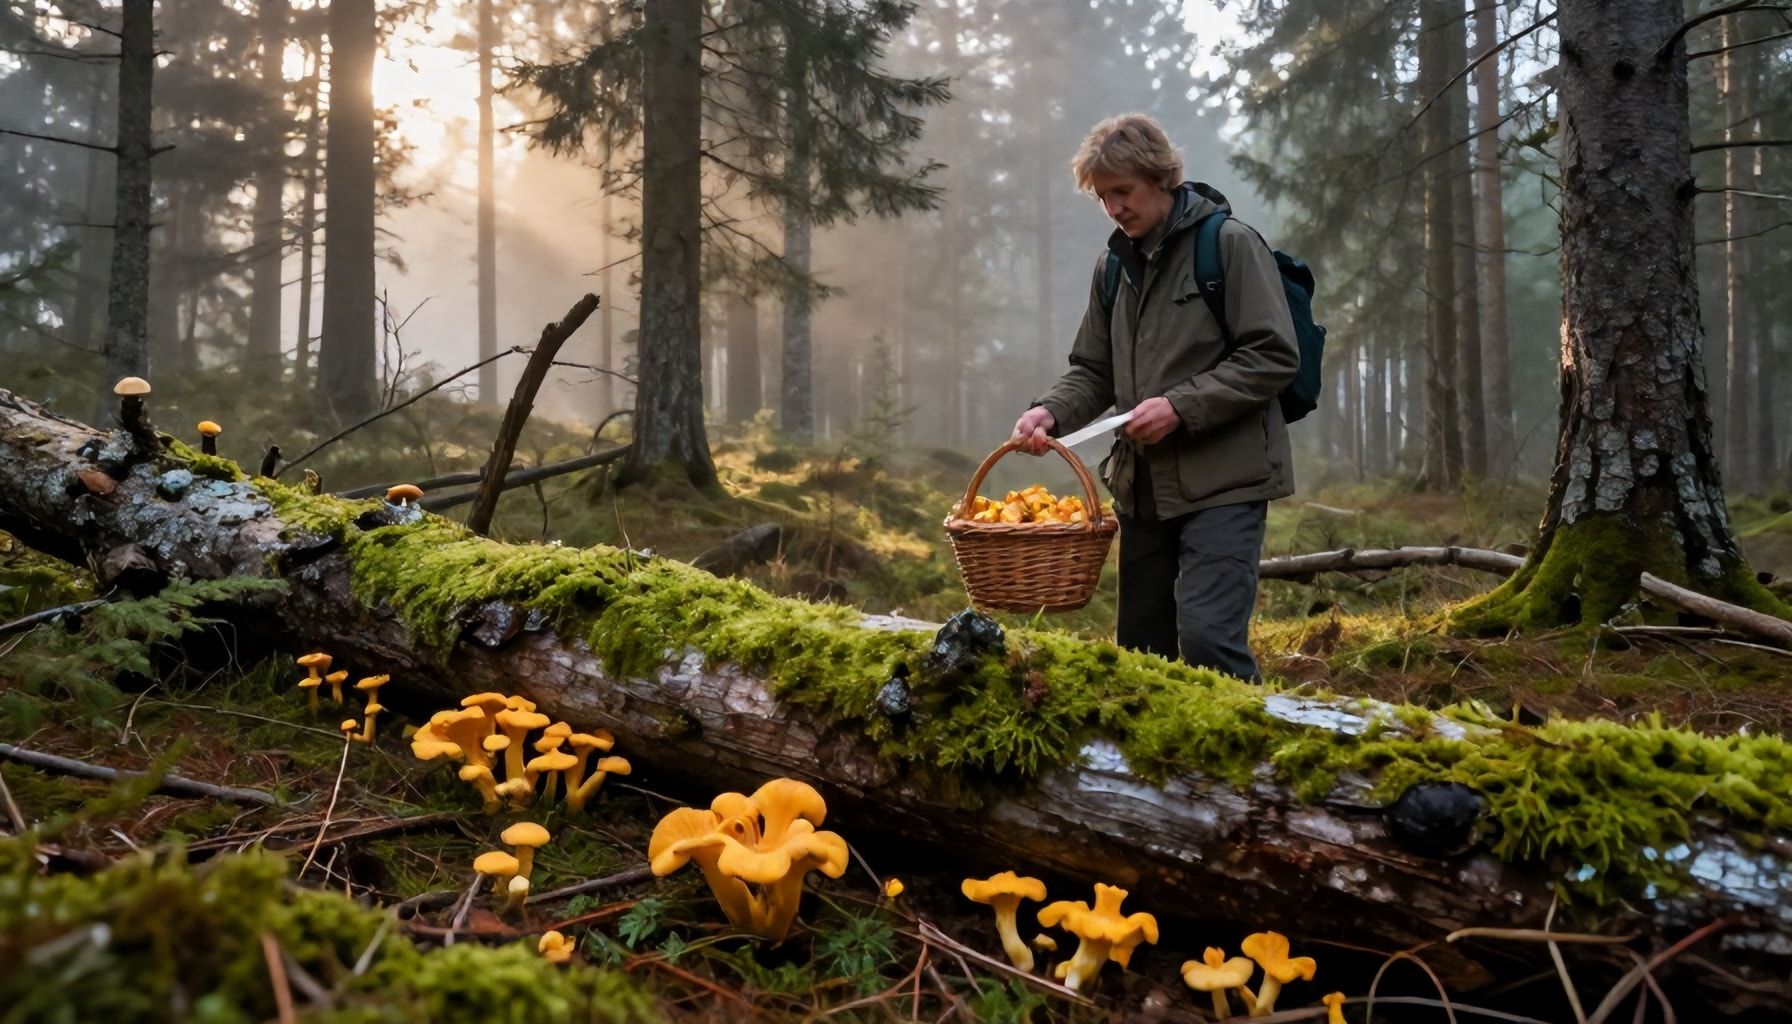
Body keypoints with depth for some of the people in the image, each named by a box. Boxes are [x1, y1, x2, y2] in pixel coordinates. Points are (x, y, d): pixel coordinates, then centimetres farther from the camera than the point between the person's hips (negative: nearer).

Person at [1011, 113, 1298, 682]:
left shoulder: (1230, 244, -5)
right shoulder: (1114, 265, 14)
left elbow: (1274, 357, -10)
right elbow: (1095, 372, 18)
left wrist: (1181, 406, -18)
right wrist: (1050, 411, -3)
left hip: (1222, 482, -7)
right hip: (1144, 485, 7)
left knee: (1208, 637, -17)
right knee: (1139, 648, 11)